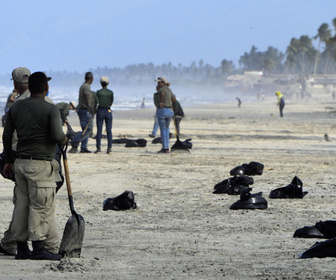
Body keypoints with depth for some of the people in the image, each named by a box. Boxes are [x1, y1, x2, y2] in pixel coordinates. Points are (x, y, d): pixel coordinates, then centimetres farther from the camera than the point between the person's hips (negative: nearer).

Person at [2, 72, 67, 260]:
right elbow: (58, 137, -18)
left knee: (22, 204, 9)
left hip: (21, 162, 6)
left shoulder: (16, 107, 9)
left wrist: (9, 161, 21)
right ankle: (38, 248, -4)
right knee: (41, 206, -3)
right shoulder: (50, 109, -10)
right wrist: (64, 140, 6)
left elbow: (6, 136, 12)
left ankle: (21, 248, 12)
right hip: (41, 164, -6)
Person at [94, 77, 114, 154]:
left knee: (99, 130, 1)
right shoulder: (111, 92, 1)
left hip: (100, 111, -1)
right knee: (109, 130, 3)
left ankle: (98, 148, -3)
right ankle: (109, 147, -7)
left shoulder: (98, 92, -3)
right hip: (108, 111, 1)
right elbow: (111, 103, 7)